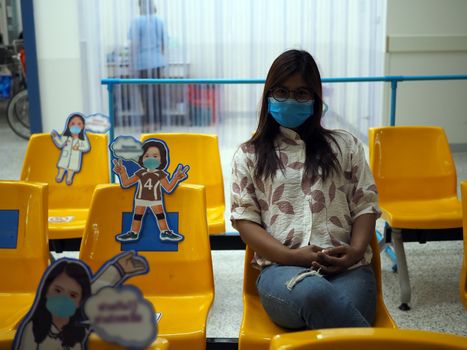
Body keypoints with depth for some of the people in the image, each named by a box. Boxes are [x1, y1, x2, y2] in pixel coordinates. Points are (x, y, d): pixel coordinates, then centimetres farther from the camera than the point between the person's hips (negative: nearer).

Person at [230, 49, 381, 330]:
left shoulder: (345, 145, 20)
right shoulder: (248, 155, 16)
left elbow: (365, 205, 15)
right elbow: (245, 219, 7)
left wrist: (356, 250, -6)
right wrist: (291, 256, -9)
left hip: (346, 267, 1)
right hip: (281, 267, 0)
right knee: (315, 294, -38)